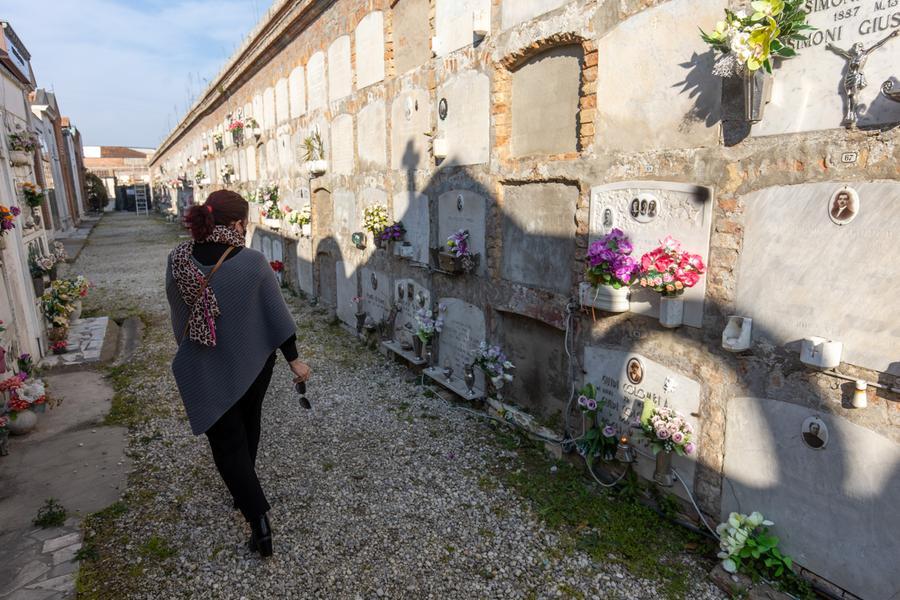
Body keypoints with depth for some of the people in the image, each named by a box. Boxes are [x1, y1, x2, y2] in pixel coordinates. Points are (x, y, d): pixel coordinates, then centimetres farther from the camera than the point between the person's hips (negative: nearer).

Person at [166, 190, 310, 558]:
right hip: (252, 364, 0)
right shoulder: (253, 263, -19)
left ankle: (258, 518, 3)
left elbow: (179, 314, 2)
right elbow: (277, 314, -12)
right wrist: (294, 360, -1)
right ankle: (245, 491, 45)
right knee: (248, 427, 25)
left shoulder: (178, 261, -11)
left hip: (206, 372, 0)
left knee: (227, 442, 11)